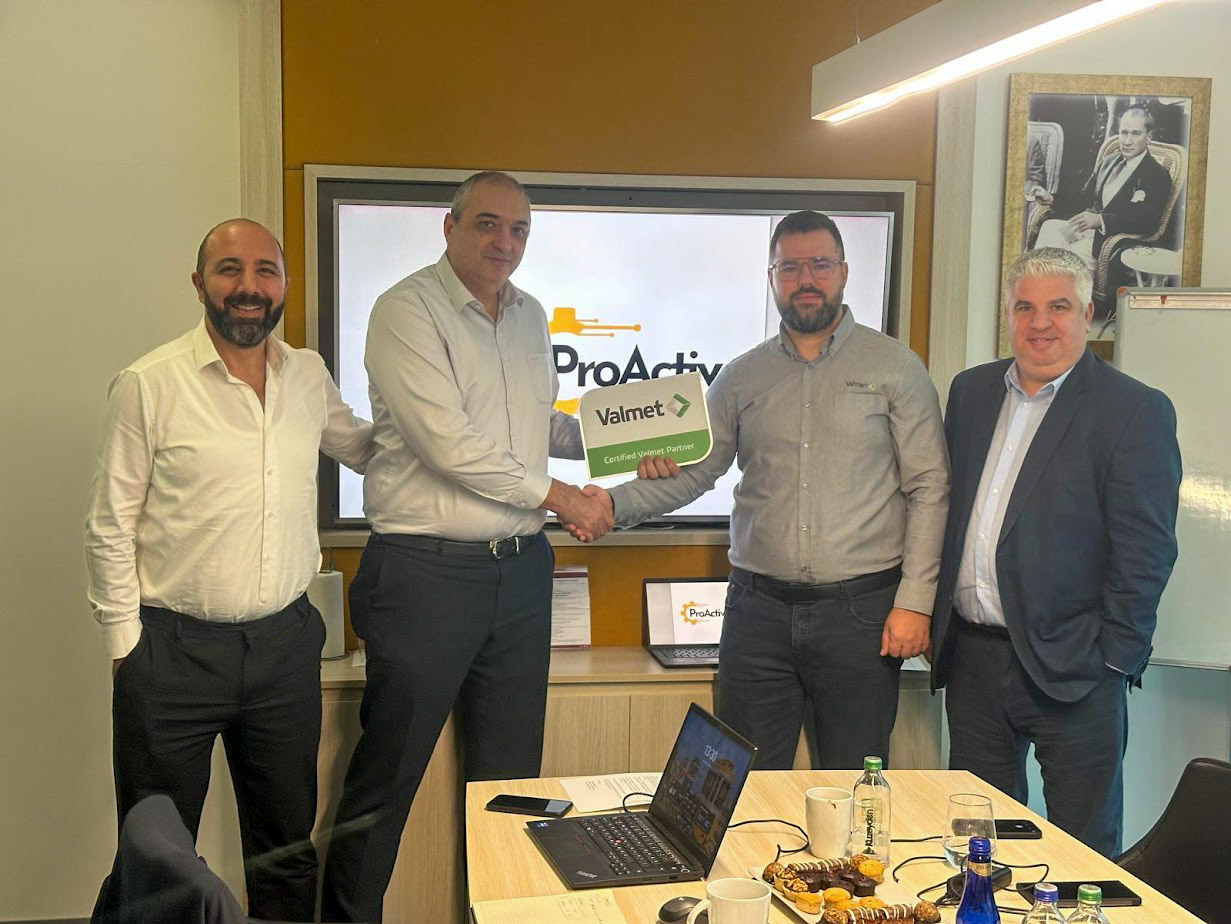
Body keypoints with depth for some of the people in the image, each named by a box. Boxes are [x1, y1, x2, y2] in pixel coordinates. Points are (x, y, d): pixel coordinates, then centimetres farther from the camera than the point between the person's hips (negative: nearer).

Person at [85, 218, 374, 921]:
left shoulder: (309, 375, 5)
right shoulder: (149, 385, -8)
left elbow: (359, 446, 23)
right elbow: (111, 527, -4)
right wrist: (126, 643, -6)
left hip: (285, 642, 4)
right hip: (174, 649, -3)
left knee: (287, 843, 17)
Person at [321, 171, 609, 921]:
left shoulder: (530, 316, 13)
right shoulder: (408, 311, -9)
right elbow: (449, 444, -18)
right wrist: (560, 498, -10)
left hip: (520, 570, 7)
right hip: (428, 571, -6)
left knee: (511, 773, 15)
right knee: (388, 774, 5)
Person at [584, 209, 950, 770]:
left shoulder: (895, 367, 3)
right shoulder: (742, 377, 11)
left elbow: (928, 487, 0)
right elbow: (691, 472, 11)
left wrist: (914, 600, -7)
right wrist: (615, 503, -5)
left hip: (861, 609, -2)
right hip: (758, 608, 2)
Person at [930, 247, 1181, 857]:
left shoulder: (1136, 411, -7)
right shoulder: (971, 391, 10)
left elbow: (1146, 551, -9)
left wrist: (1112, 660, -12)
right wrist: (935, 616, 10)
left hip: (1070, 669, -5)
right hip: (972, 657, 5)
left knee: (1083, 849, 7)